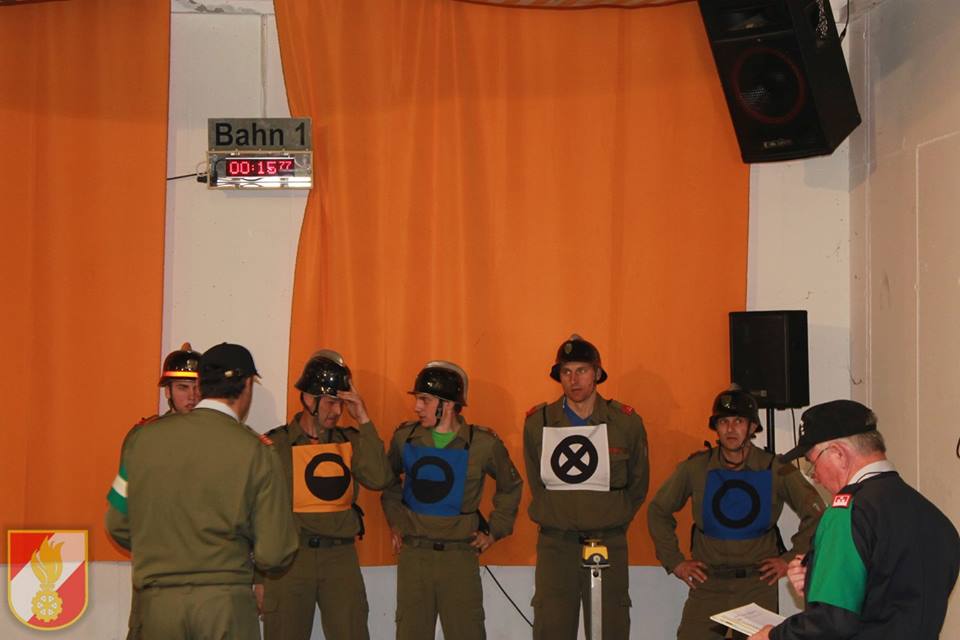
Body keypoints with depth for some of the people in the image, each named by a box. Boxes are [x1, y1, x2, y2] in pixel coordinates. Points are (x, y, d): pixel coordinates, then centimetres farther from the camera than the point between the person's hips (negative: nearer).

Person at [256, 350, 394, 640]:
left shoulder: (349, 441, 6)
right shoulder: (275, 445, -3)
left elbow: (380, 479, -12)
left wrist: (363, 421, -11)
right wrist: (260, 576, 0)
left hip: (341, 557, 2)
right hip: (289, 557, -2)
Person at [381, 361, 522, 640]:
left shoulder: (483, 443, -6)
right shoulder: (405, 437, 0)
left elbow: (510, 486, 11)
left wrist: (495, 530, 6)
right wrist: (394, 521, 12)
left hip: (460, 555, -2)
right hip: (413, 554, 2)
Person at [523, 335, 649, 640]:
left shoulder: (626, 422, 1)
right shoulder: (538, 423, 2)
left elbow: (638, 484, 11)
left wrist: (613, 522, 9)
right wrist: (559, 519, 11)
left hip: (609, 543, 0)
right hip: (555, 545, 0)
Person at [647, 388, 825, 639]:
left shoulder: (775, 470, -2)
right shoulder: (695, 468, -1)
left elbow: (815, 514, 7)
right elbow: (658, 511, 10)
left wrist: (791, 559, 3)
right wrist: (674, 561, 6)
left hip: (759, 583, 0)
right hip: (708, 583, 0)